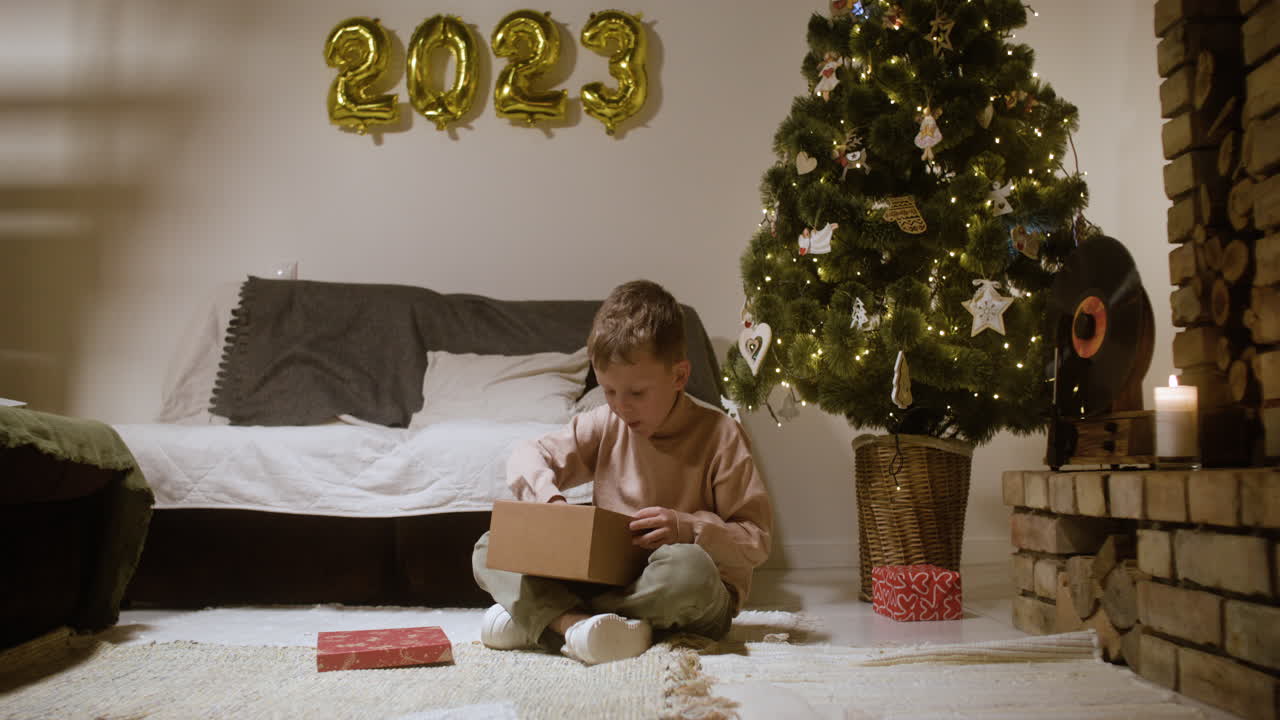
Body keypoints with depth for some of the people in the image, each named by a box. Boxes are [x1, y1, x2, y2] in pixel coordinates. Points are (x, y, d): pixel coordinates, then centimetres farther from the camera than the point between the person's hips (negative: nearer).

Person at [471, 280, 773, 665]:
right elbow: (527, 457, 7)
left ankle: (539, 616, -25)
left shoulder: (718, 434, -9)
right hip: (607, 577, 5)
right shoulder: (605, 424, 4)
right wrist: (550, 500, -14)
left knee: (688, 566, -41)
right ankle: (575, 624, -34)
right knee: (490, 549, -6)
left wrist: (688, 528, -26)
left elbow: (757, 539, -9)